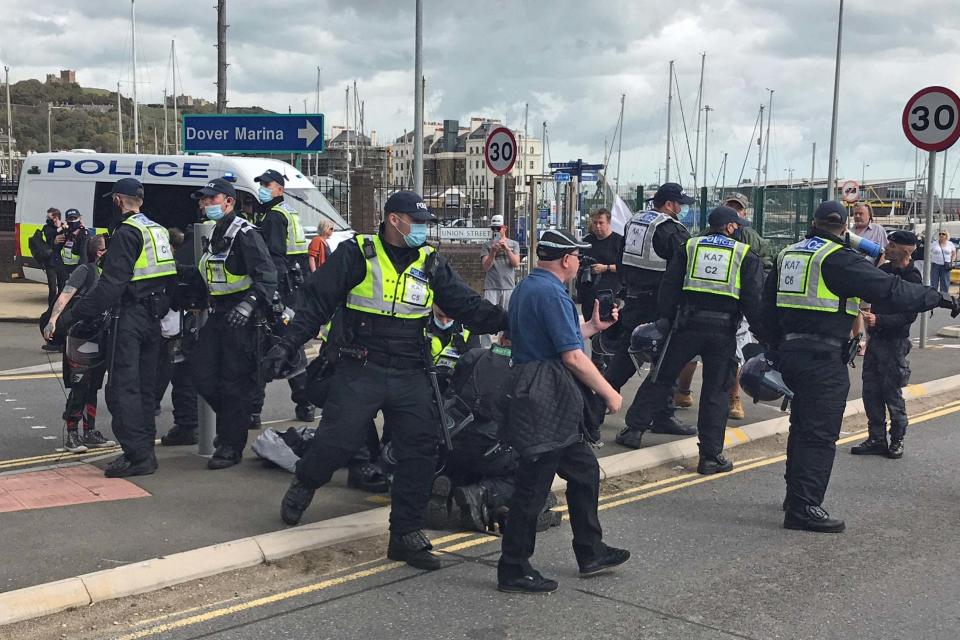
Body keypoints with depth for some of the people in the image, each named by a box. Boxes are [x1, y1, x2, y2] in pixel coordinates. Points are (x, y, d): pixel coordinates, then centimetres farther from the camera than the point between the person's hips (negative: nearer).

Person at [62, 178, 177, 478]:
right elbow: (166, 277, 19)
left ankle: (137, 455, -10)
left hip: (130, 317, -9)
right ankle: (145, 450, 19)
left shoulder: (126, 233, -13)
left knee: (122, 387, -6)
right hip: (154, 317, 9)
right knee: (145, 386, 14)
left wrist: (76, 314, -20)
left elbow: (111, 283, -21)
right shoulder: (158, 230, 15)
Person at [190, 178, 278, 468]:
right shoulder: (214, 235, 16)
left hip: (240, 318, -9)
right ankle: (233, 420, 26)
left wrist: (249, 304, -36)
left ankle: (231, 446, 4)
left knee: (234, 380, -4)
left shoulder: (244, 234, -13)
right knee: (201, 371, 5)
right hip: (218, 315, 9)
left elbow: (267, 275, -23)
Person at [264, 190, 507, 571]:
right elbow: (317, 301, -2)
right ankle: (303, 485, 28)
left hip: (411, 377, 4)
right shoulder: (357, 254, -2)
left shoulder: (431, 264, 9)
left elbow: (468, 306, 7)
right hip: (360, 371, -4)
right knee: (338, 439, -7)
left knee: (420, 451, 0)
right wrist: (286, 345, -9)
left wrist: (508, 321, -9)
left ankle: (406, 533, 14)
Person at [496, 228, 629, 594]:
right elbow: (573, 357, -19)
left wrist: (593, 326, 26)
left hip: (537, 396, 11)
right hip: (546, 403, -11)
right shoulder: (551, 293, -16)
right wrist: (609, 393, -10)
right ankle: (513, 571, 8)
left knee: (584, 470, 18)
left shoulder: (527, 287, 16)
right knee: (533, 486, -2)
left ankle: (590, 554, 28)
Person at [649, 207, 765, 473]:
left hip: (688, 324, 2)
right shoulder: (747, 255, 6)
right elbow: (753, 300, -2)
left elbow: (669, 286, 5)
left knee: (661, 378, 13)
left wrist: (663, 319, 7)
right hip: (723, 331, -1)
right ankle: (711, 456, 6)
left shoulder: (689, 247, 12)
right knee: (716, 392, 4)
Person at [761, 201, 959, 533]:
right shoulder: (839, 259, -11)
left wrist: (775, 345, 25)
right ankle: (804, 508, -4)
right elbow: (891, 291, -14)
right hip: (823, 357, -8)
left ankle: (796, 496, 31)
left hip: (790, 351, 8)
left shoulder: (787, 255, 13)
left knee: (803, 426, 21)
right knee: (819, 433, -4)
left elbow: (768, 306, 18)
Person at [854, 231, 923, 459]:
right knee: (871, 390, 8)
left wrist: (879, 320, -29)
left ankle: (896, 441, 15)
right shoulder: (883, 270, 9)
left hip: (894, 342, -7)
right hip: (875, 338, 7)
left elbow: (909, 316, -19)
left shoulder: (912, 278, -12)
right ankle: (876, 439, 18)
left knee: (892, 393, 1)